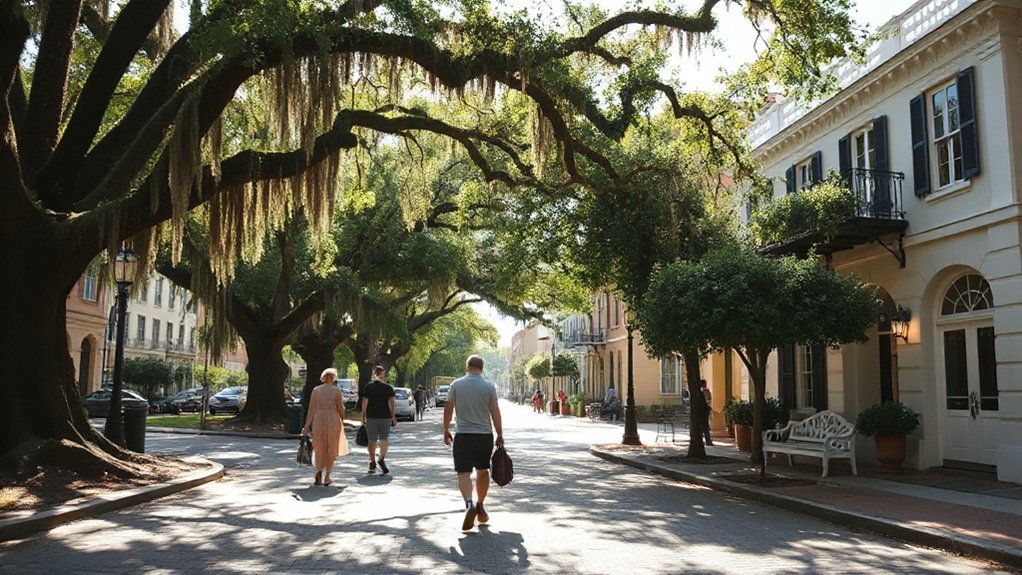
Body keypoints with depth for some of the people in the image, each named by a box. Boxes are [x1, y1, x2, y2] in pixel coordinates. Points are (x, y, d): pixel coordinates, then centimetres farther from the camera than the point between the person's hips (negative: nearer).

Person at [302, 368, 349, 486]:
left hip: (318, 421, 2)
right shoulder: (336, 391, -5)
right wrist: (342, 422, 15)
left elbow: (311, 408, 0)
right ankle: (326, 477, 12)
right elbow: (340, 409, -2)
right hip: (333, 421, -2)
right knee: (331, 450, 12)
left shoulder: (316, 390, 0)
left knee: (319, 449, 16)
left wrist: (307, 425, 4)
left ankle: (319, 473, 0)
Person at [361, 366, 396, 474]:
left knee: (372, 440, 6)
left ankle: (372, 463, 7)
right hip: (385, 416, 0)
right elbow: (391, 402, -7)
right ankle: (382, 459, -4)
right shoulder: (388, 387, 1)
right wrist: (393, 416, -4)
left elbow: (364, 402, -3)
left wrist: (363, 416, 2)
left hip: (371, 417, 0)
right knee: (384, 439, 13)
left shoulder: (368, 386, 1)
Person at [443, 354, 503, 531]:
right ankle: (480, 507, 26)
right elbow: (495, 413, -3)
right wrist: (500, 436, 5)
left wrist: (446, 430, 10)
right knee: (483, 471, 17)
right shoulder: (489, 387, -2)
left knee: (463, 472, -3)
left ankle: (469, 504, -27)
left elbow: (448, 408, -2)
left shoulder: (456, 384, -2)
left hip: (463, 435, -1)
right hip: (485, 435, 1)